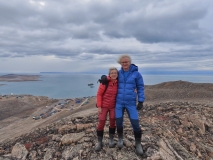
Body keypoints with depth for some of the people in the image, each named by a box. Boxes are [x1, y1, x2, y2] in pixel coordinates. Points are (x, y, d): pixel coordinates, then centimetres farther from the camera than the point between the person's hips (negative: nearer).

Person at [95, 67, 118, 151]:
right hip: (103, 106, -3)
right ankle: (99, 142, 17)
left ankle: (111, 139, 28)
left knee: (112, 122, 9)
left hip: (113, 106, 3)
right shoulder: (105, 82, -17)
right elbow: (99, 94, -13)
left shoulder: (118, 83, -6)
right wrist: (99, 106, -14)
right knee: (101, 123, 1)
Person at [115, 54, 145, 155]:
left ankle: (138, 144, 21)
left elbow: (140, 88, -2)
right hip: (119, 102, 2)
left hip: (131, 103, -2)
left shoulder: (136, 74, -6)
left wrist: (141, 102, -7)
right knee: (119, 122, 9)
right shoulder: (119, 73, 2)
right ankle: (120, 139, 36)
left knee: (135, 123, -2)